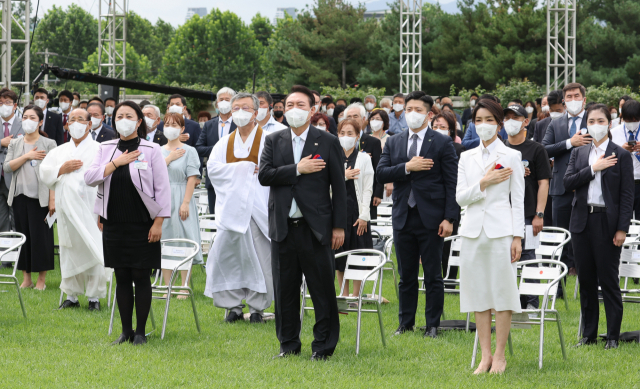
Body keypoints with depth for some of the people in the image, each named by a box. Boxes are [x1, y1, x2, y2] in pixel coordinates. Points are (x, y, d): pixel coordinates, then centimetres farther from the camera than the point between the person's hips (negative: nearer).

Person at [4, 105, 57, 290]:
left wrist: (53, 198, -9)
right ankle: (26, 277, 11)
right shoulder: (15, 144, 13)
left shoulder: (48, 144, 2)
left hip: (40, 196, -3)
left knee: (40, 235, -4)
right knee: (23, 235, 4)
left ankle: (41, 279, 3)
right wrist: (27, 156, -10)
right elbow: (7, 167, 0)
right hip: (19, 196, 3)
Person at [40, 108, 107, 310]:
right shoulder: (59, 151, 17)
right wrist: (62, 169, -6)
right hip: (66, 210, 5)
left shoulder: (98, 150, 0)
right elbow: (44, 173, 11)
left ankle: (94, 296, 2)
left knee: (92, 253, -6)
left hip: (89, 210, -5)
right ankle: (72, 295, 15)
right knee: (69, 254, 7)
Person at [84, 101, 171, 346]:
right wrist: (117, 162, -12)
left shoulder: (151, 150, -2)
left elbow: (162, 188, -4)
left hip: (142, 225, -3)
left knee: (141, 277, -1)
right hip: (114, 223, 3)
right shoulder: (107, 149, 9)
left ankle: (140, 332, 7)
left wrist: (158, 222, -10)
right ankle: (126, 331, 14)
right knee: (122, 278, 7)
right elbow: (90, 178, -2)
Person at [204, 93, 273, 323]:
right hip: (231, 209, 4)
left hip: (258, 207, -4)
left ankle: (257, 307, 5)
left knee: (259, 258, -4)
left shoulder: (267, 140, 2)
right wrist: (243, 167, -8)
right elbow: (212, 168, 1)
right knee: (226, 256, -2)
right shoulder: (225, 143, 16)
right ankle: (233, 306, 7)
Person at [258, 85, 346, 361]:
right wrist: (298, 169, -12)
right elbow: (264, 175, -4)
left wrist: (339, 226, -4)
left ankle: (324, 345, 7)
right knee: (284, 289, 8)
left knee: (322, 289, -1)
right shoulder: (273, 141, 10)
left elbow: (339, 187, 1)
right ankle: (289, 343, 18)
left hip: (315, 228, -3)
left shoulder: (328, 143, 2)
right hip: (283, 227, 3)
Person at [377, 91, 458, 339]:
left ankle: (432, 325, 8)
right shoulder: (393, 143, 11)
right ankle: (406, 323, 18)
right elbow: (381, 174, 0)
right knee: (406, 276, 10)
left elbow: (452, 183, -4)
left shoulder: (442, 143, 0)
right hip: (403, 218, 3)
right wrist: (407, 167, -15)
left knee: (433, 276, 2)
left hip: (431, 219, -3)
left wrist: (449, 218, -12)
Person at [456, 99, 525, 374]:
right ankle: (485, 355, 11)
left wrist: (517, 237, -7)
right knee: (478, 293, 5)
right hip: (473, 230, 4)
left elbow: (518, 200, -1)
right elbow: (460, 197, 4)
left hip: (501, 230, -4)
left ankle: (500, 356, 5)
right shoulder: (467, 158, 11)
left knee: (502, 291, -2)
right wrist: (484, 183, -12)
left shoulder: (511, 156, 1)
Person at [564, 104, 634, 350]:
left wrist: (622, 229, -11)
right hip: (582, 221, 4)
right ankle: (589, 334, 16)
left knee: (608, 281, -2)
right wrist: (593, 168, -13)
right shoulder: (578, 153, 11)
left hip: (607, 222, -4)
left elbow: (627, 195, -4)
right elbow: (568, 183, -2)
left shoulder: (621, 156, -1)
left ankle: (613, 337, 5)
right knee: (586, 280, 8)